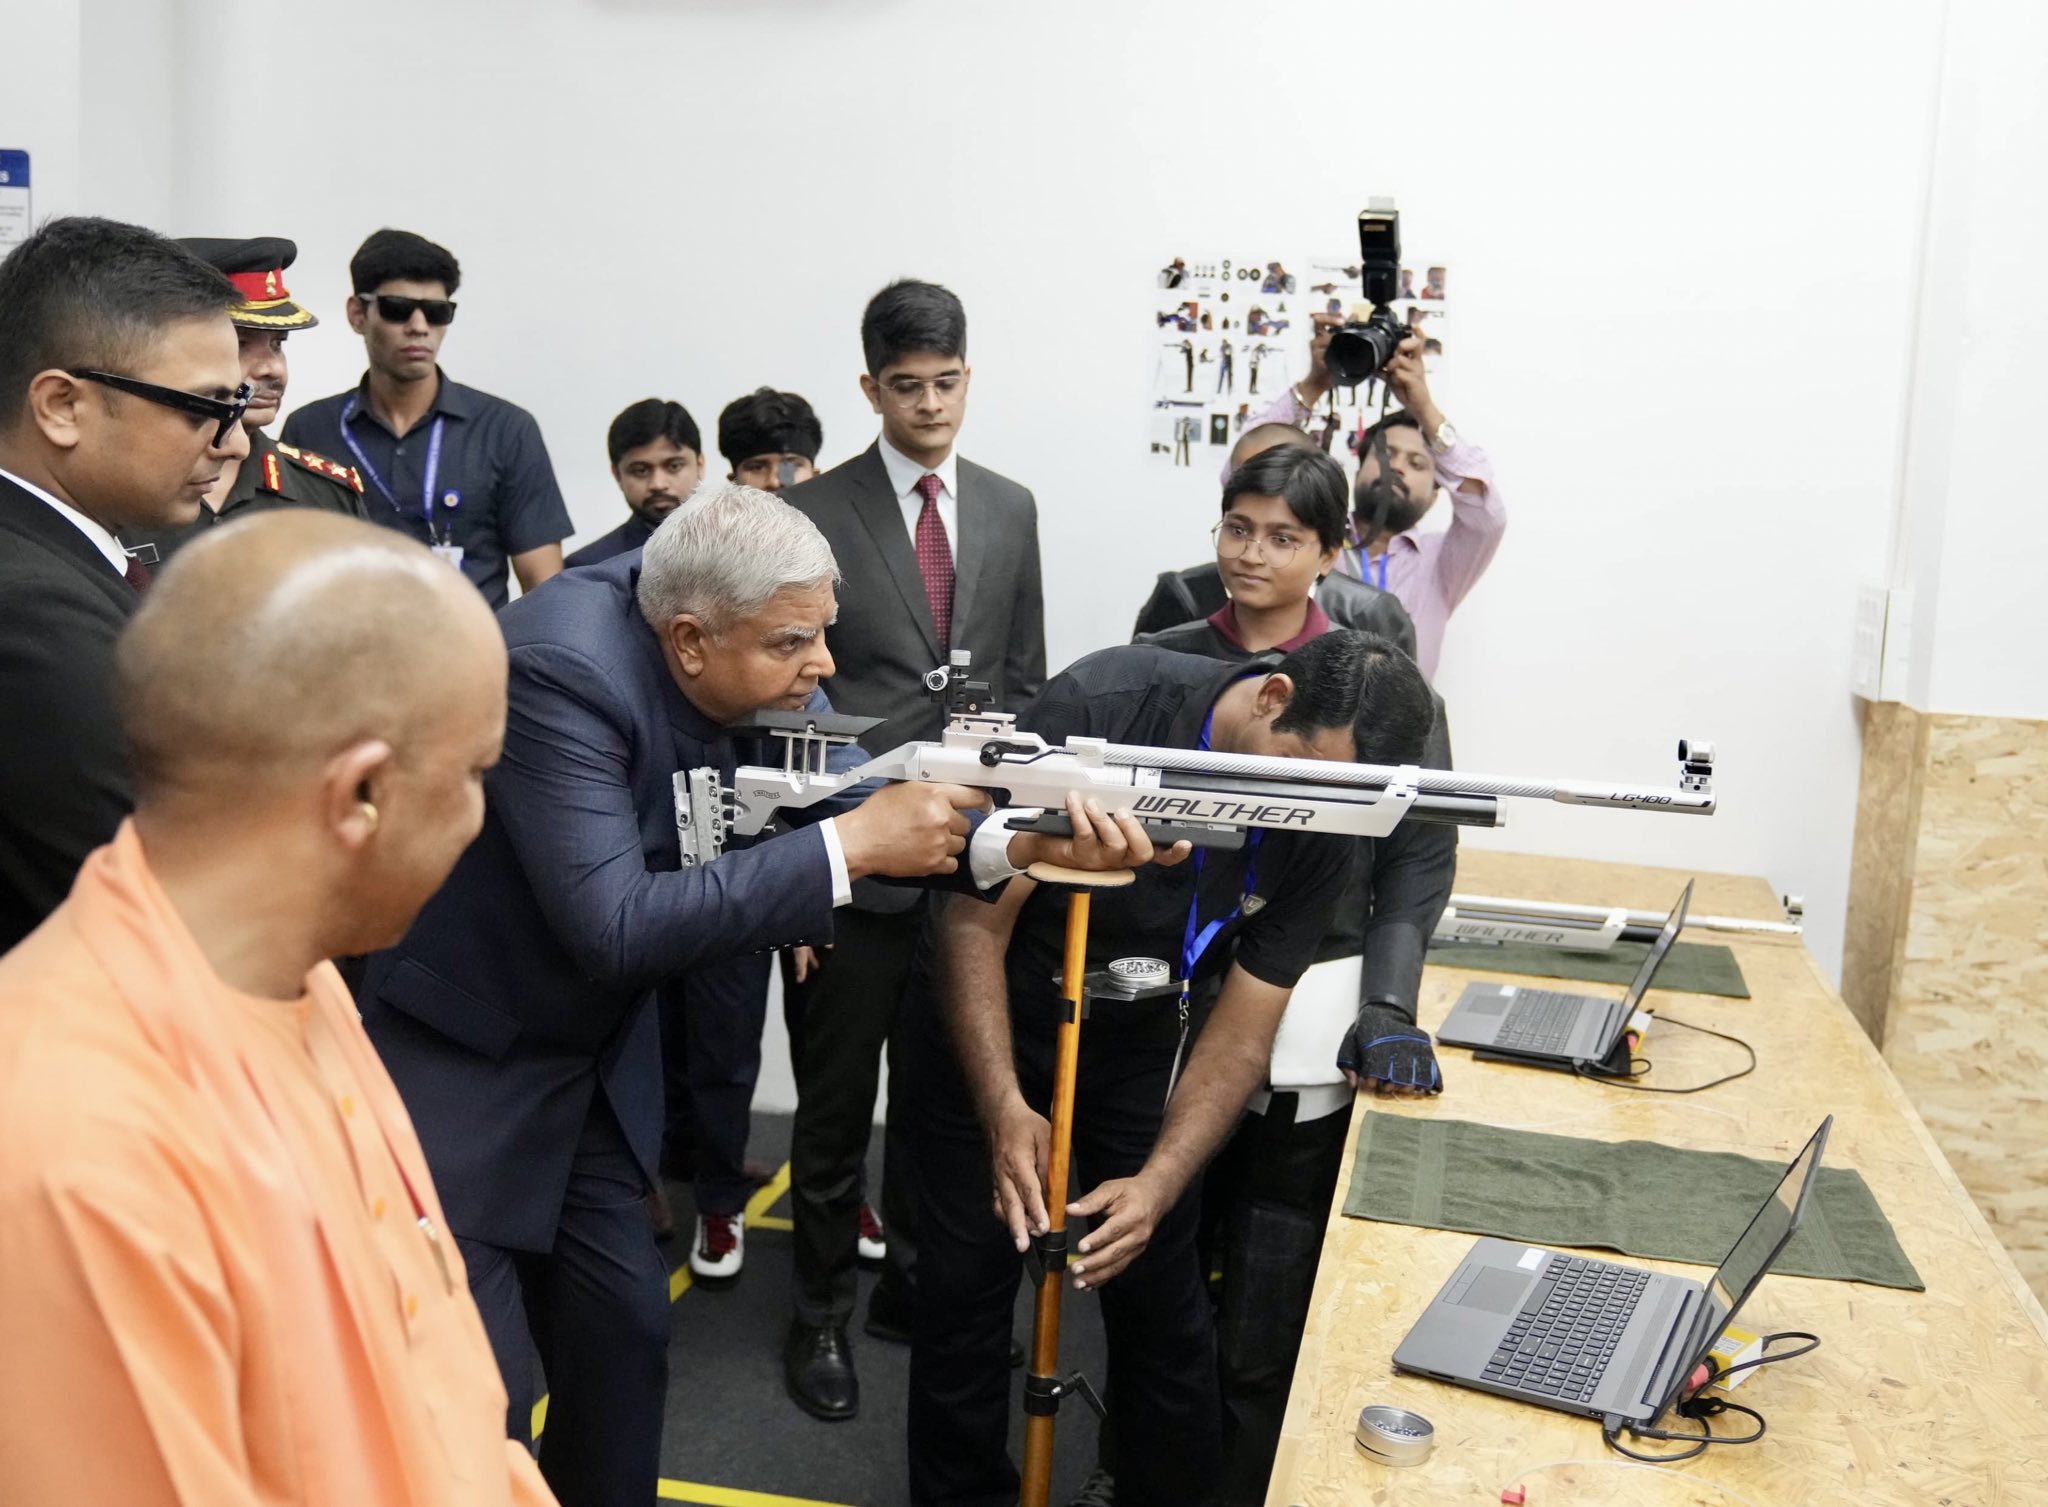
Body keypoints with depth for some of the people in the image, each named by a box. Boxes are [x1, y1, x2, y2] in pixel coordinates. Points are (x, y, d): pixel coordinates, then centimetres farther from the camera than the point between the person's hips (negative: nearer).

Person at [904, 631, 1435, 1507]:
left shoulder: (1318, 838, -17)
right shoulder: (1101, 706, -28)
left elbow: (1241, 1033, -13)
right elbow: (977, 917, -23)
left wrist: (1159, 1185, -27)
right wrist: (1005, 1106, -33)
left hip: (1138, 1041, 2)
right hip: (989, 1018, -2)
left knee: (1159, 1298, 0)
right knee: (965, 1292, 3)